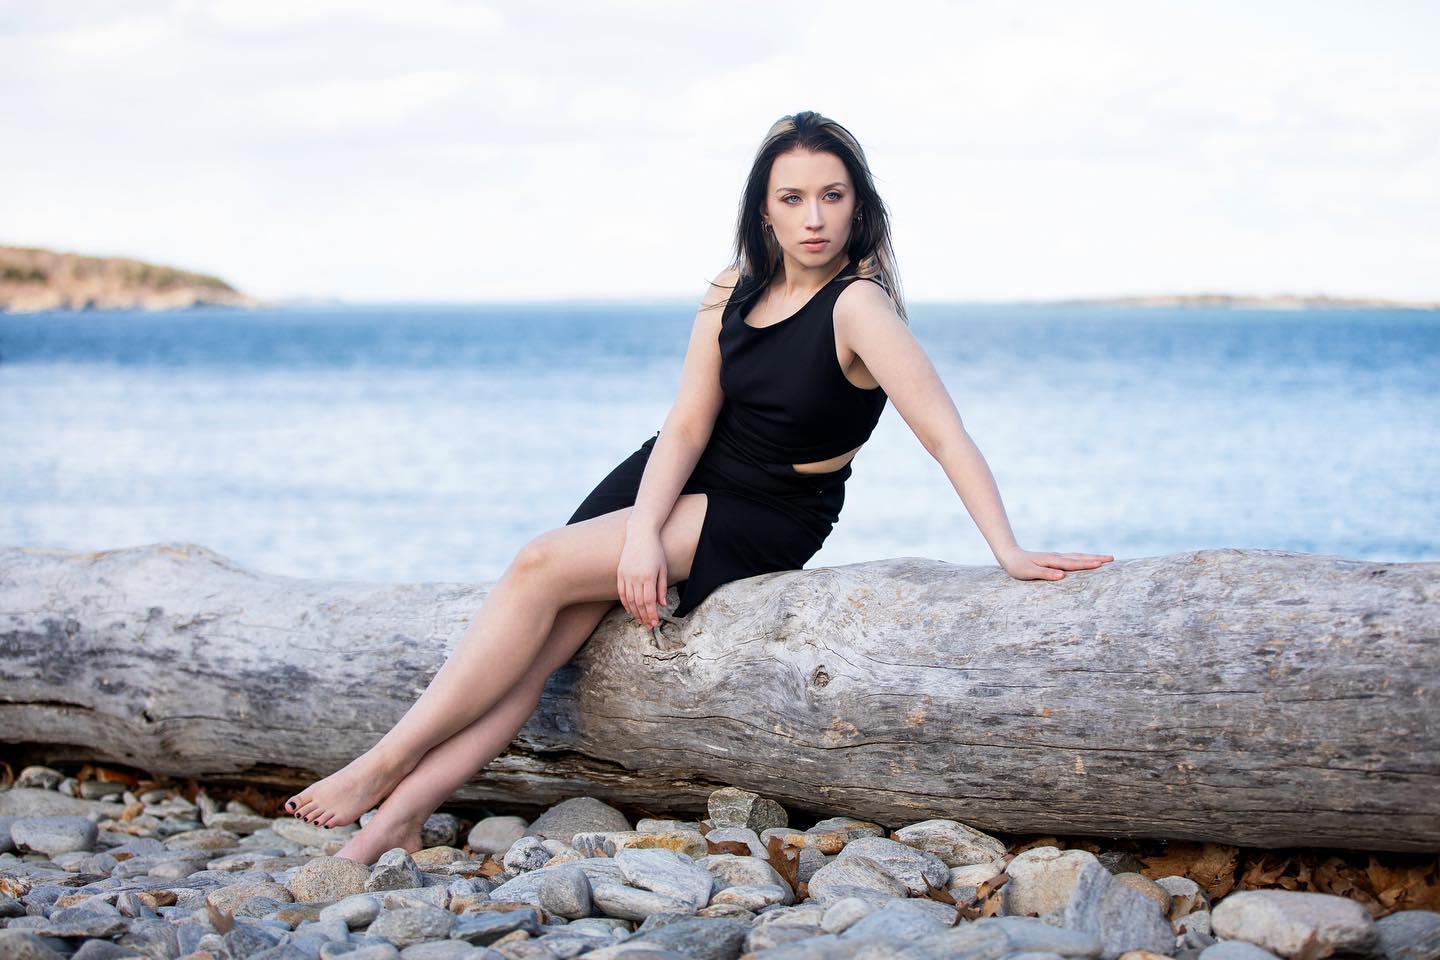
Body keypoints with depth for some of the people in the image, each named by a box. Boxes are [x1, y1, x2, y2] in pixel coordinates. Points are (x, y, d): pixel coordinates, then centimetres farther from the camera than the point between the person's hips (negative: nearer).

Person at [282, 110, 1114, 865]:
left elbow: (942, 430, -28)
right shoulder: (735, 295, 1)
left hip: (759, 523, -6)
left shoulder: (858, 305, -20)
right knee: (546, 639, -13)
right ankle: (402, 813, -16)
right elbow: (687, 426, -3)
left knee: (541, 568, -20)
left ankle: (388, 764, -16)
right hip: (673, 484, 6)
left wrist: (1009, 551, -37)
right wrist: (642, 532, -19)